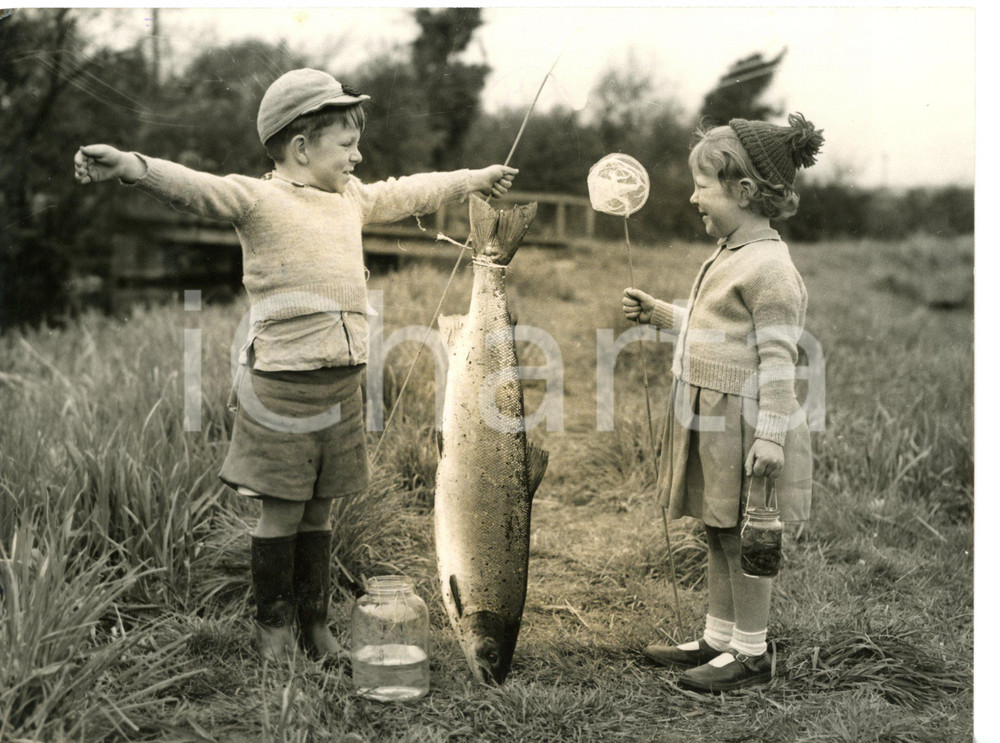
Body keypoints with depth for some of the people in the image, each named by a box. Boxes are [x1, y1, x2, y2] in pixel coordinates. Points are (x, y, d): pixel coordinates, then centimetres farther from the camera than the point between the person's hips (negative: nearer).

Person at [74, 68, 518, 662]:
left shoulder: (353, 199, 16)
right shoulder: (260, 198, -7)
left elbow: (409, 193, 30)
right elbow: (196, 188, -24)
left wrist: (476, 179, 41)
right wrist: (131, 166, -42)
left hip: (343, 384, 6)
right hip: (282, 385, -6)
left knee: (319, 509, 14)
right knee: (282, 511, 2)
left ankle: (316, 624, 25)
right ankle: (274, 626, 19)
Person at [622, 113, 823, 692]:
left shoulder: (770, 266, -18)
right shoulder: (731, 256, 13)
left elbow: (778, 358, -20)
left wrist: (770, 434, -23)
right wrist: (661, 313, 26)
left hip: (743, 425, -10)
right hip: (711, 420, 10)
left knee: (742, 539, 1)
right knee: (718, 535, 17)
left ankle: (752, 654, 15)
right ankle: (719, 639, 29)